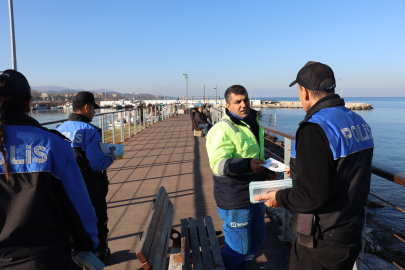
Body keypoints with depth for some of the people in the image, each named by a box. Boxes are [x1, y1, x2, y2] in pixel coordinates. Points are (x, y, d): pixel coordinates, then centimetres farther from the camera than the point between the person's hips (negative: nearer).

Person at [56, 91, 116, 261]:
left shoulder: (60, 130, -4)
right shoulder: (90, 131, -21)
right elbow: (98, 164, -24)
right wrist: (111, 156, -3)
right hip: (91, 188, -5)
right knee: (98, 220, 18)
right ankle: (100, 252, 35)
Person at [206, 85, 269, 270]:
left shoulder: (253, 123, 11)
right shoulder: (223, 129, -21)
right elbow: (218, 164, -31)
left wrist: (267, 166, 20)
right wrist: (247, 164, -42)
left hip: (253, 195, 9)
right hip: (235, 200, -9)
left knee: (257, 237, 24)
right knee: (238, 246, 3)